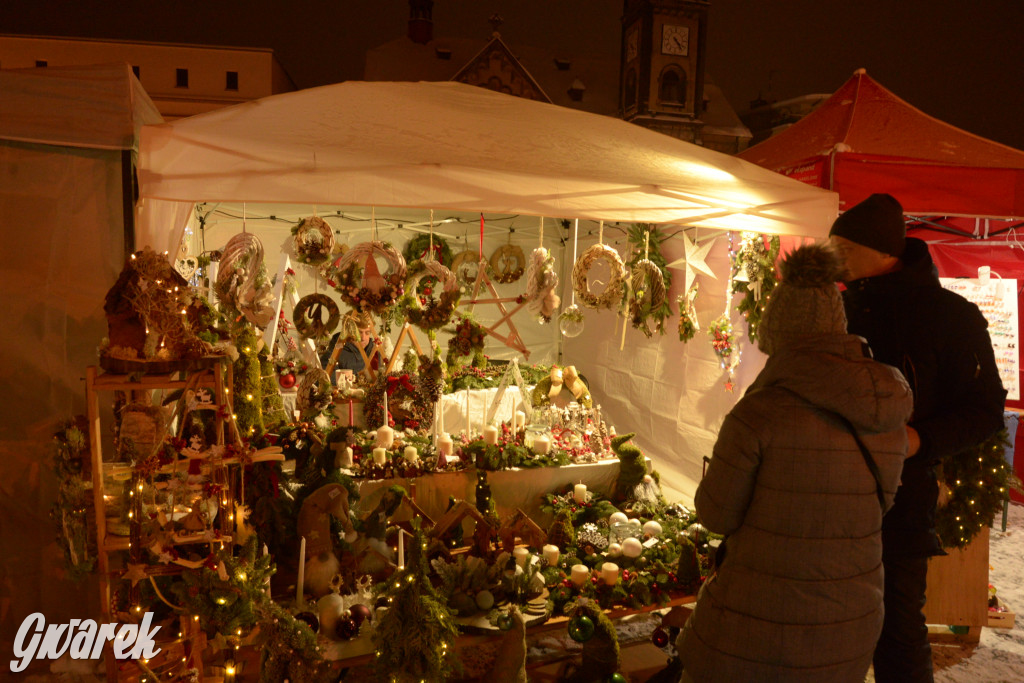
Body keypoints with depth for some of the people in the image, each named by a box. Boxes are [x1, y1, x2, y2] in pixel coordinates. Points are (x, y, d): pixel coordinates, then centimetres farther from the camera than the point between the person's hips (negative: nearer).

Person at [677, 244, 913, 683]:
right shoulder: (889, 418, -3)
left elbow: (716, 513, -12)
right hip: (851, 629, 6)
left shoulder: (760, 412, -21)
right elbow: (878, 502, 11)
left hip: (755, 623, -5)